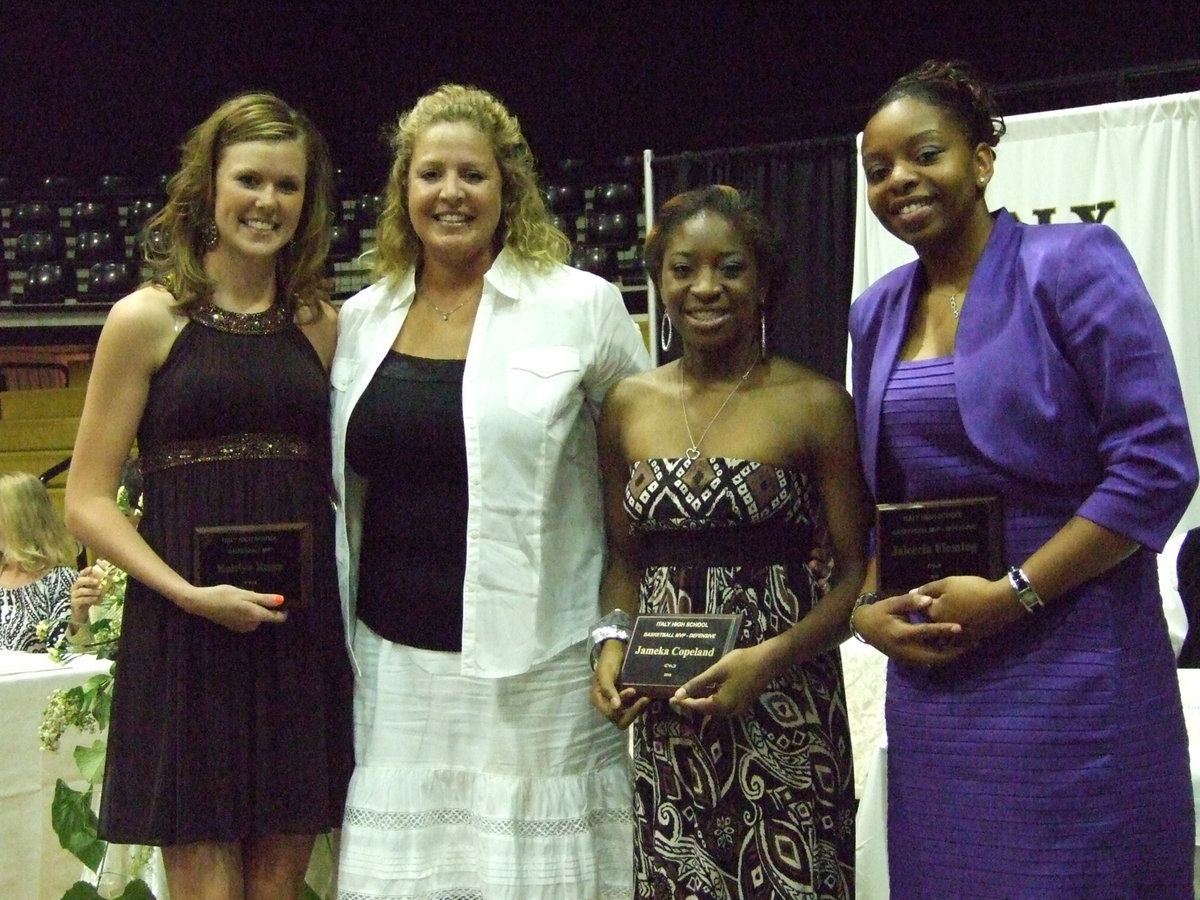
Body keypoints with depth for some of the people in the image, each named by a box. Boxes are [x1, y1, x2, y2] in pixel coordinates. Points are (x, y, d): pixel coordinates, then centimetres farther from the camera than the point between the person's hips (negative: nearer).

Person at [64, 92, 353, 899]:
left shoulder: (321, 324, 11)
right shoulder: (146, 320, 0)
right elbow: (89, 501, -1)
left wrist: (355, 619, 3)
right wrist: (188, 593, -15)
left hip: (303, 642, 4)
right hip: (182, 642, -3)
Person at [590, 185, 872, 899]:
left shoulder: (814, 403, -4)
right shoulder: (629, 405, 7)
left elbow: (857, 571, -3)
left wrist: (773, 656, -16)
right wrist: (613, 643, -2)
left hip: (785, 706, -3)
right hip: (665, 714, 3)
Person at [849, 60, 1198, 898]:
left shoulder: (1072, 263, -7)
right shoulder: (877, 312, 12)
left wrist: (1012, 594, -15)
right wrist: (867, 608, 2)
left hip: (1072, 669, -5)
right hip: (930, 668, 6)